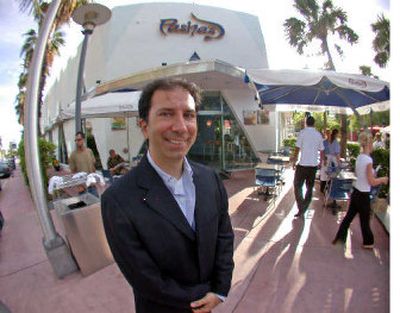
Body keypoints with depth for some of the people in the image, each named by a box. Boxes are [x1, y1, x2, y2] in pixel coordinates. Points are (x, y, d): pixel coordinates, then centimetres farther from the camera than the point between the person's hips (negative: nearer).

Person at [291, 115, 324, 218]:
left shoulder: (303, 132, -7)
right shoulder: (319, 134, 6)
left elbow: (297, 149, -9)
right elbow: (321, 151, 9)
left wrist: (294, 161, 1)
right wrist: (320, 162, 24)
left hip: (303, 164, -4)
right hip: (314, 165, 4)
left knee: (297, 186, 6)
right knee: (309, 188, 14)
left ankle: (301, 209, -3)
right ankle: (304, 209, 20)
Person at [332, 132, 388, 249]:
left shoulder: (359, 157, 3)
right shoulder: (368, 160, -21)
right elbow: (372, 182, -19)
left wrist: (377, 178, 20)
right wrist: (383, 179, -3)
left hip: (356, 191, 7)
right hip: (363, 195, -7)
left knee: (349, 216, 16)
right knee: (365, 220, 11)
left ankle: (339, 238, 23)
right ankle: (368, 242, 29)